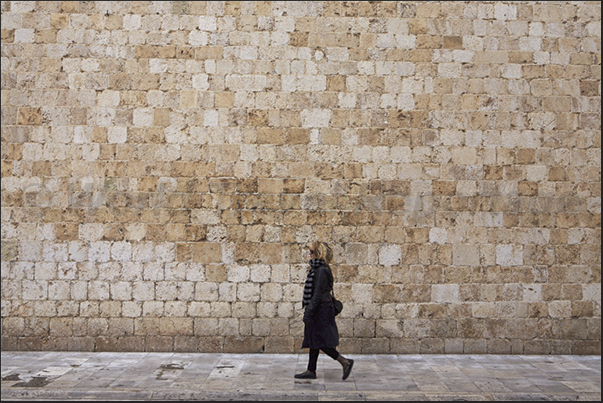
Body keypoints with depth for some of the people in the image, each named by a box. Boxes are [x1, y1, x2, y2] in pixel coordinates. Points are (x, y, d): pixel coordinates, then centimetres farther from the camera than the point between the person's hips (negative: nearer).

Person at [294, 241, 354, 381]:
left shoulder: (321, 271, -19)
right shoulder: (317, 269, 11)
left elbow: (317, 295, -22)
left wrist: (308, 313, -20)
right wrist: (308, 309, 23)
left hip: (320, 311, -10)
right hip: (319, 311, 10)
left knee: (319, 342, -4)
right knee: (314, 342, 13)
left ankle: (345, 362, 2)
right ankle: (311, 371, 20)